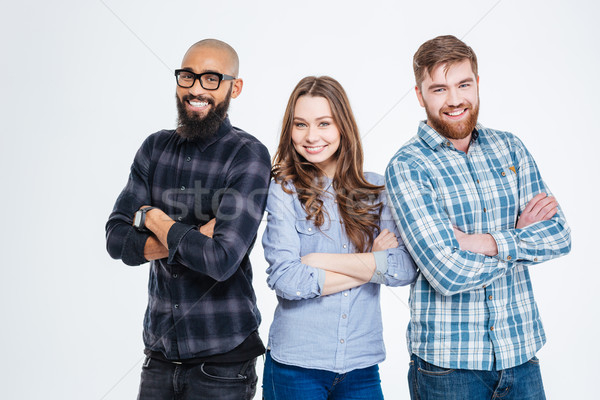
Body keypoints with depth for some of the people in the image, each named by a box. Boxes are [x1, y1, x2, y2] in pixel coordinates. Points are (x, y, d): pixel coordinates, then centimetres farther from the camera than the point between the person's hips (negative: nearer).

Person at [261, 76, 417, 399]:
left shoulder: (377, 189, 3)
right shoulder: (284, 190, -6)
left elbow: (405, 270, -9)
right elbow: (285, 280, -16)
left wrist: (321, 261, -14)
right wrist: (373, 264, -9)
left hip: (362, 365, 3)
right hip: (295, 365, -2)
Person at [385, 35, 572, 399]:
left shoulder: (509, 147, 5)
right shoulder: (407, 167, -11)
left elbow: (559, 235, -2)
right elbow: (448, 273, -20)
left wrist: (486, 242, -17)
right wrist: (521, 237, -7)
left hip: (521, 351, 4)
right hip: (447, 360, -4)